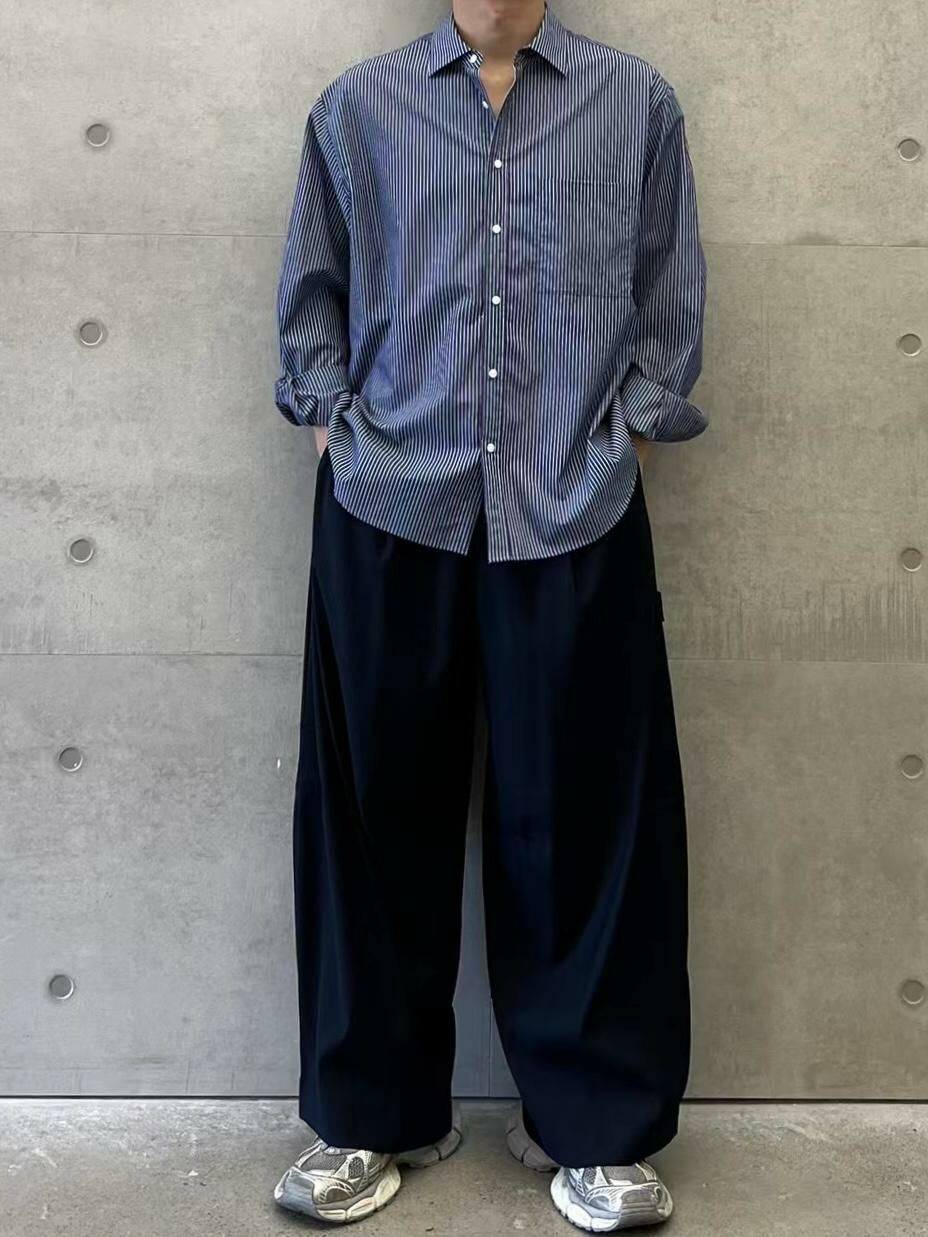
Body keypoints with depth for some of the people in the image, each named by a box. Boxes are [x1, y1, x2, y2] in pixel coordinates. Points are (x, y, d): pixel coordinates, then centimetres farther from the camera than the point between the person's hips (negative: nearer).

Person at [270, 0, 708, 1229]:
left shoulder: (636, 101, 9)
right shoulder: (359, 105, 10)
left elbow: (670, 293, 11)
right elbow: (311, 288, 15)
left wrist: (632, 434, 2)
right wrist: (333, 421, 4)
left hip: (578, 514, 0)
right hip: (390, 508, 1)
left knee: (582, 813, 3)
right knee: (380, 809, 6)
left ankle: (590, 1123, 20)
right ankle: (374, 1113, 24)